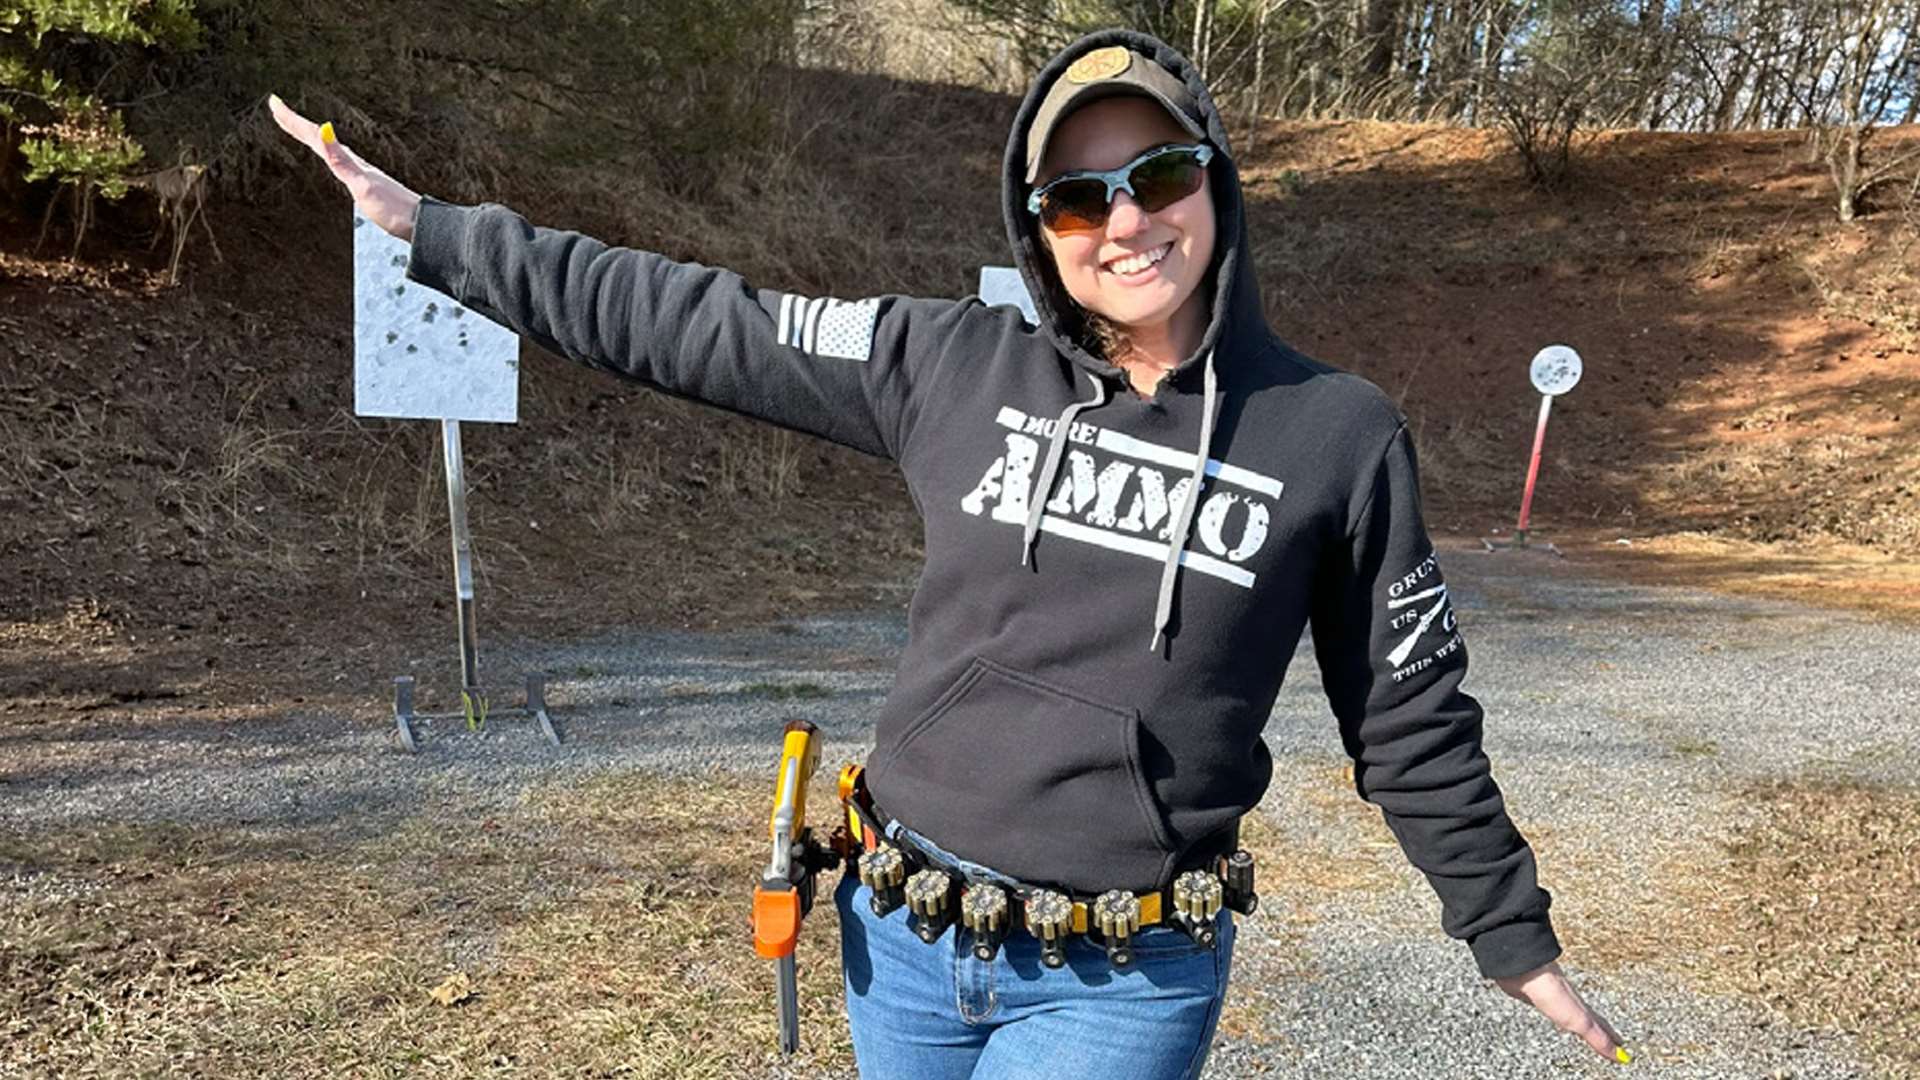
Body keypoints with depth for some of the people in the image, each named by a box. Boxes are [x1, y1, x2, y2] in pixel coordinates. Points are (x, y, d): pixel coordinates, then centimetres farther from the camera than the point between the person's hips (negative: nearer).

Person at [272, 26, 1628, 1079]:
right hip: (903, 940, 3)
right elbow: (700, 327, -1)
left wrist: (1513, 936, 9)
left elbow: (1410, 720, 1)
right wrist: (434, 229, 2)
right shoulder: (953, 367, -5)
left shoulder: (1339, 433, -8)